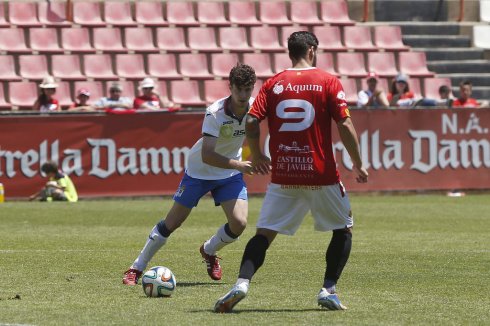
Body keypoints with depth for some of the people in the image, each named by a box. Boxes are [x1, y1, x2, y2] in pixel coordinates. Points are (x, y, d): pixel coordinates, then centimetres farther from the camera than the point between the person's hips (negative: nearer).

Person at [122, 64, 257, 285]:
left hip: (230, 175, 4)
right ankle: (136, 269, 14)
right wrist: (239, 165, -42)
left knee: (239, 223, -13)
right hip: (199, 171, -4)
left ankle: (209, 251, 19)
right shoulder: (215, 113, -31)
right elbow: (207, 156, -37)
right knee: (172, 222, 0)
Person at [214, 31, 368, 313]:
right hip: (321, 175, -2)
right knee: (344, 229, 17)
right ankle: (329, 290, 7)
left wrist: (256, 157, 16)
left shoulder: (273, 84, 6)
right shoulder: (329, 82, -1)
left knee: (264, 234, 6)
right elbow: (345, 125, -7)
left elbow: (251, 122, -1)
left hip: (283, 176, 2)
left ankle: (242, 283, -16)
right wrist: (358, 164, 3)